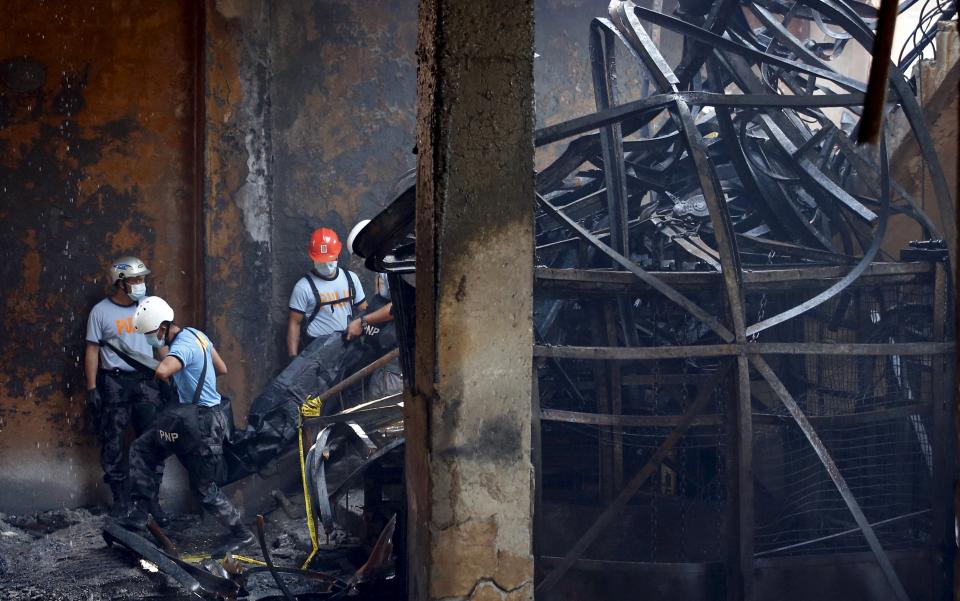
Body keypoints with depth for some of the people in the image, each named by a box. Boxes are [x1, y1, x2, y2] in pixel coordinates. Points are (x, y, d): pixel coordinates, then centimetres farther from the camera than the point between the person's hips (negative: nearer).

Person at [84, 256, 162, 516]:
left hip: (146, 380, 3)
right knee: (114, 443, 0)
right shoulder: (100, 312, -3)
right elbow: (92, 350, -2)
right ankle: (120, 498, 8)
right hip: (114, 382, -3)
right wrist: (91, 388, -7)